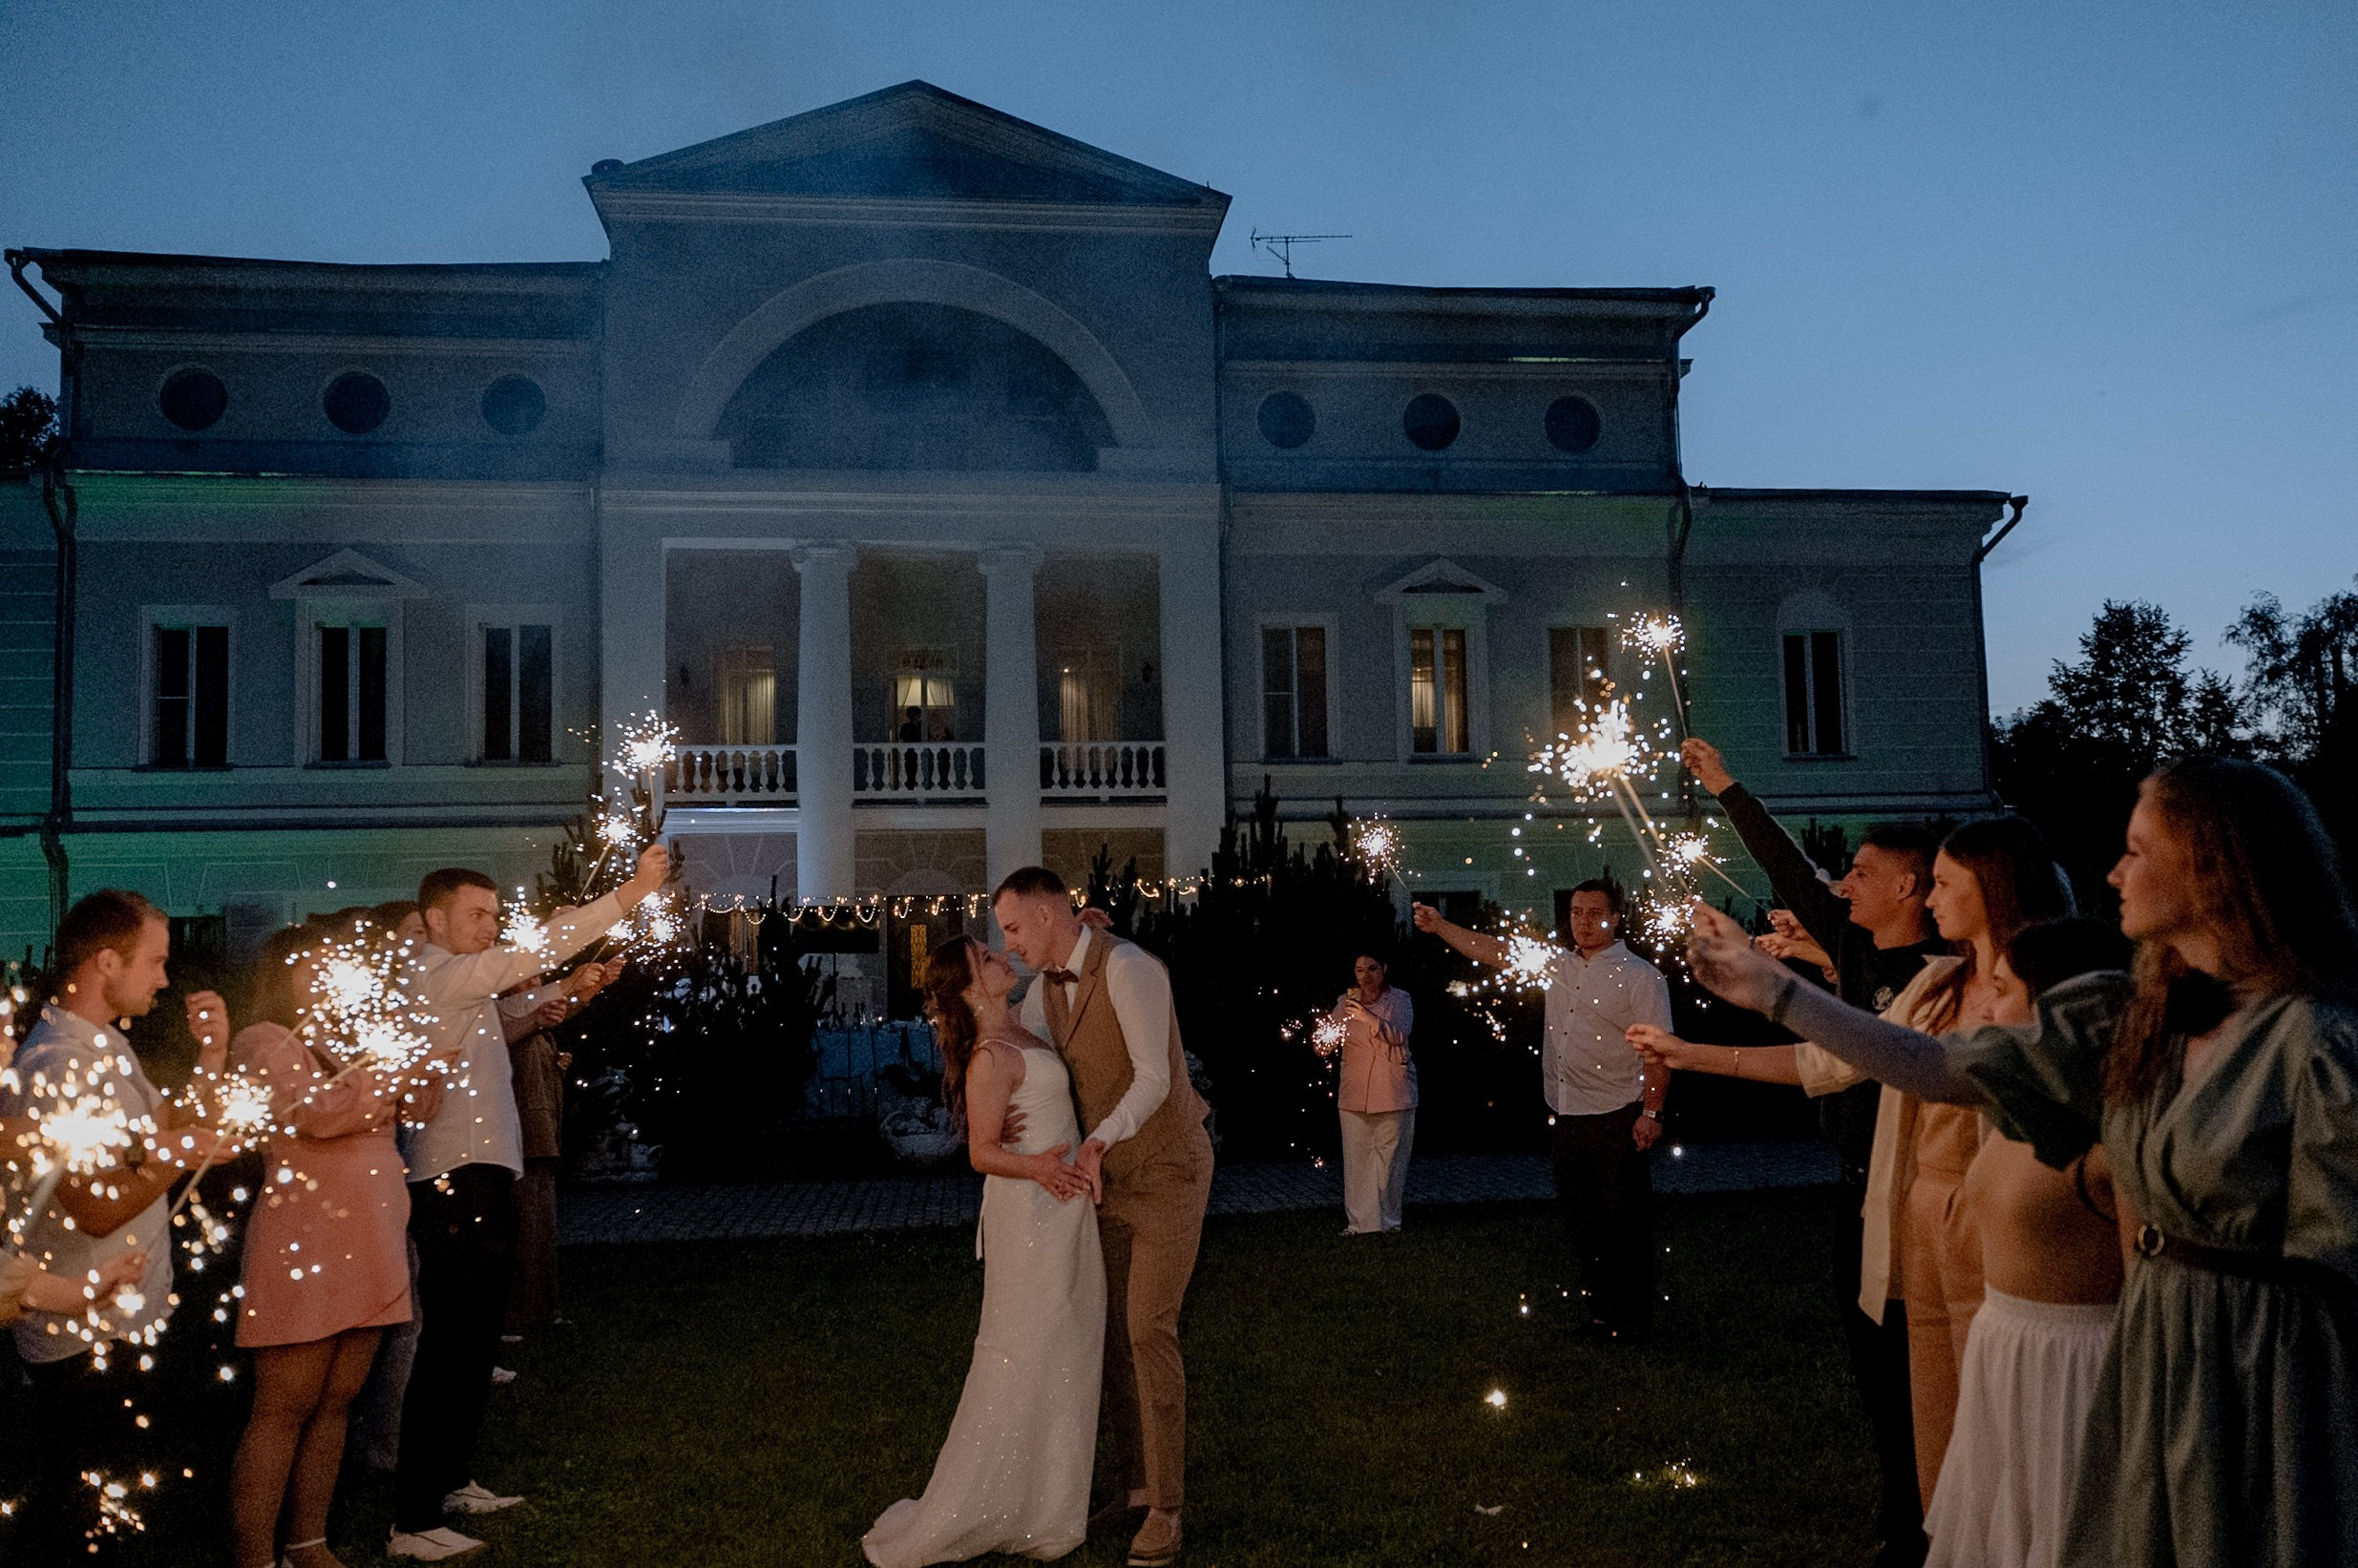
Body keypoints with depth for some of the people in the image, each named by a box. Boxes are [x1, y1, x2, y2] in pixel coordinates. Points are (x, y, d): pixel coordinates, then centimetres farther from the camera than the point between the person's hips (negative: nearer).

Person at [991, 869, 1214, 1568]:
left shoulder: (1128, 969, -24)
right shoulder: (1048, 985, 2)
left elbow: (1154, 1079, -30)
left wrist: (1097, 1141, -43)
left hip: (1167, 1172, -8)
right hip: (1110, 1175, 8)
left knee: (1148, 1331, -9)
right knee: (1111, 1327, 10)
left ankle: (1165, 1510, 3)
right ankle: (1135, 1481, 24)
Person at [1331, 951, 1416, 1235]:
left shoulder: (1399, 999, 2)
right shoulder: (1346, 1002, 11)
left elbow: (1399, 1034, -15)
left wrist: (1368, 1017, -29)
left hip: (1392, 1091, -2)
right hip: (1354, 1092, 3)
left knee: (1389, 1156, -2)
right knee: (1357, 1157, -1)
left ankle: (1387, 1220, 7)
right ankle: (1361, 1221, 4)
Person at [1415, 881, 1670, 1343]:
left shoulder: (1640, 976, -7)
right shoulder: (1557, 964, 11)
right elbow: (1493, 951, 17)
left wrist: (1652, 1112, -16)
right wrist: (1440, 926, 14)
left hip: (1616, 1118, -6)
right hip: (1565, 1115, 6)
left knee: (1627, 1222, 1)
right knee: (1581, 1219, 13)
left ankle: (1634, 1317, 13)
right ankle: (1603, 1310, 24)